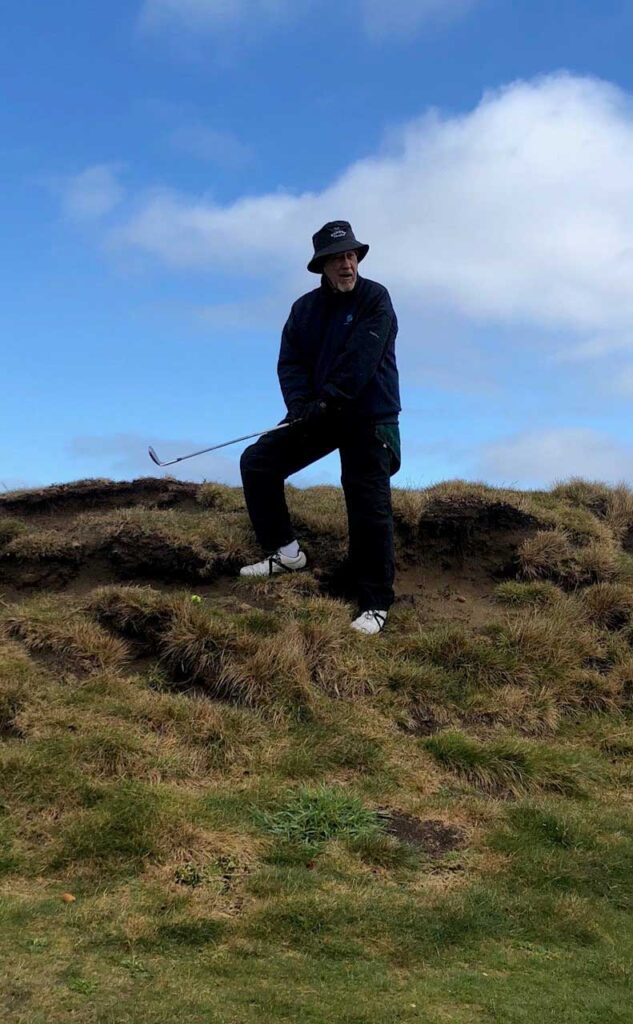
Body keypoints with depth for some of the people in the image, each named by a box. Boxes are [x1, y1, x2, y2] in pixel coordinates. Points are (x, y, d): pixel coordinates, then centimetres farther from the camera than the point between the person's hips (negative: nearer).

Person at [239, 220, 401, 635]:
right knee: (257, 460, -2)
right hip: (318, 414, 6)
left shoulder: (376, 299, -8)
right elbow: (290, 362, 0)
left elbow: (360, 359, -20)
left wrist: (326, 401, -25)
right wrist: (300, 405, -17)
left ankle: (375, 605, 0)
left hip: (368, 418, -6)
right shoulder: (305, 308, 8)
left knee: (369, 507, -9)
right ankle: (285, 551, 8)